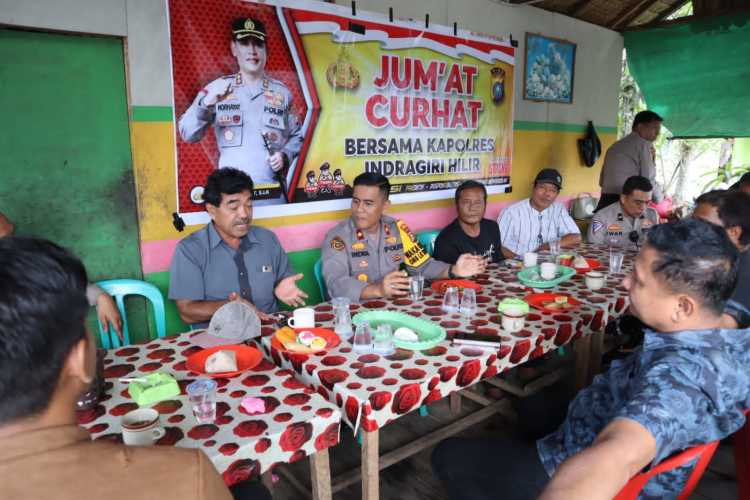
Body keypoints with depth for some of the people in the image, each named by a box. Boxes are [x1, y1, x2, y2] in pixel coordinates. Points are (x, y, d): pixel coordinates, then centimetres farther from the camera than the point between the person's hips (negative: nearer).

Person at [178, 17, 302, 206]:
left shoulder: (282, 92, 8)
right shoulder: (217, 89, 4)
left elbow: (297, 136, 14)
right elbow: (187, 134, -3)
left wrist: (285, 156, -5)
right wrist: (205, 104, -19)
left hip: (272, 193, 1)